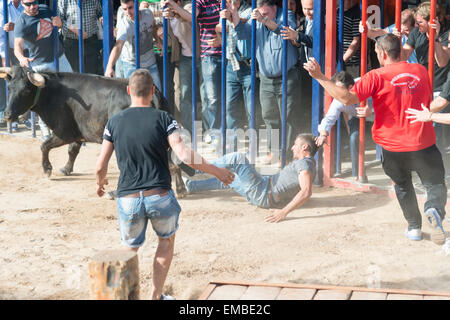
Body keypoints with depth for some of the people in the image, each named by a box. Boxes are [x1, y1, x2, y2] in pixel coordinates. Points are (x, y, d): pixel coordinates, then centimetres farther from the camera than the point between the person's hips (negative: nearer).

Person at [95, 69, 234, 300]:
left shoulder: (114, 122, 2)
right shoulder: (163, 119, -4)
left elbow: (100, 167, 4)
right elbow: (185, 156, -15)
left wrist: (100, 183, 26)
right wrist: (217, 171, -4)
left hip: (128, 199, 1)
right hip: (160, 196, -1)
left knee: (130, 250, 19)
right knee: (166, 241, 25)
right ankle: (156, 296, 25)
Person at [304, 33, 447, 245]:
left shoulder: (376, 77, -12)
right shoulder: (420, 71, 2)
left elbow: (348, 98, -23)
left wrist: (320, 78, -19)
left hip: (393, 146, -1)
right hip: (423, 143, 1)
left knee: (403, 186, 23)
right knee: (435, 183, 14)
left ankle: (414, 226, 26)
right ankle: (434, 209, -16)